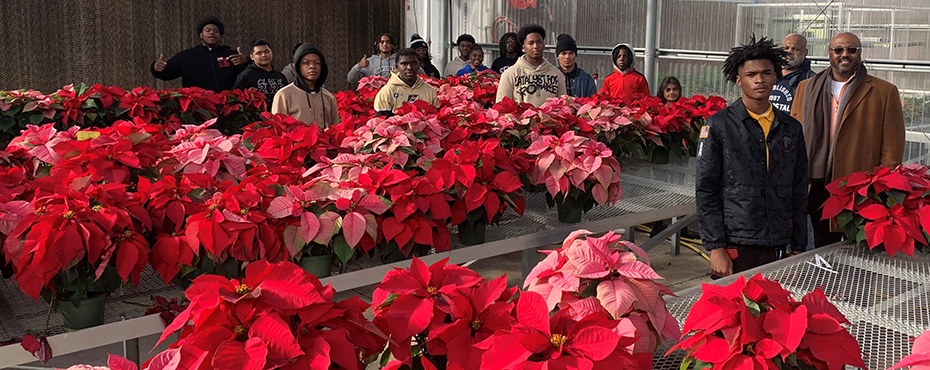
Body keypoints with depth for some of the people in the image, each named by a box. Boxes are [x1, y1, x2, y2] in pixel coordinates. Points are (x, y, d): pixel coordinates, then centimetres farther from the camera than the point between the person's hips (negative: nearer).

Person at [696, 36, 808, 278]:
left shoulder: (792, 129, 12)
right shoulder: (718, 126, -2)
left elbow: (799, 192, 15)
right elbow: (705, 190, -5)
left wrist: (799, 247, 11)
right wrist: (716, 248, -10)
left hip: (777, 248, 4)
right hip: (734, 246, -4)